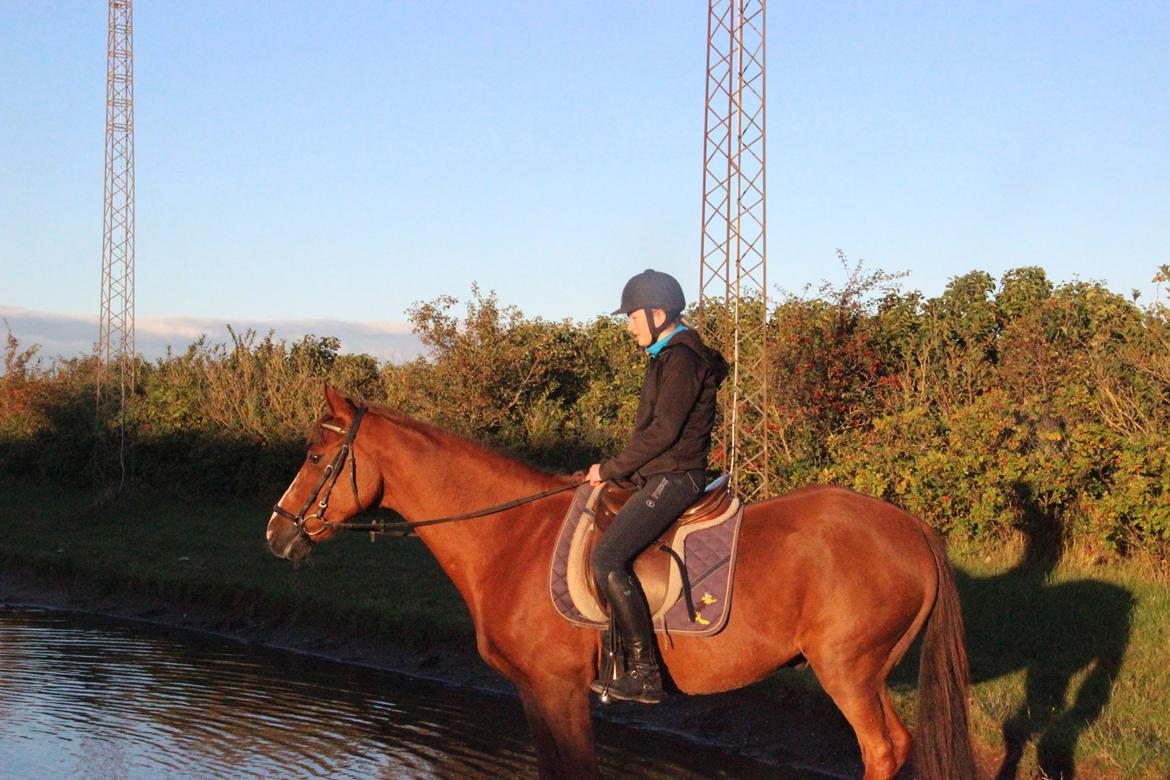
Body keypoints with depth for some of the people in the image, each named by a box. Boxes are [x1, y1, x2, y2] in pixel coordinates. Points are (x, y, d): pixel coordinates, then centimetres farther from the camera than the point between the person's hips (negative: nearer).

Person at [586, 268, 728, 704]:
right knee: (595, 534, 17)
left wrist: (613, 468, -12)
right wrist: (620, 470, 14)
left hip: (674, 479, -11)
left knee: (607, 558, -23)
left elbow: (663, 431, -20)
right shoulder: (670, 357, 18)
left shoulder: (681, 360, -15)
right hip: (662, 477, 11)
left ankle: (644, 673, -22)